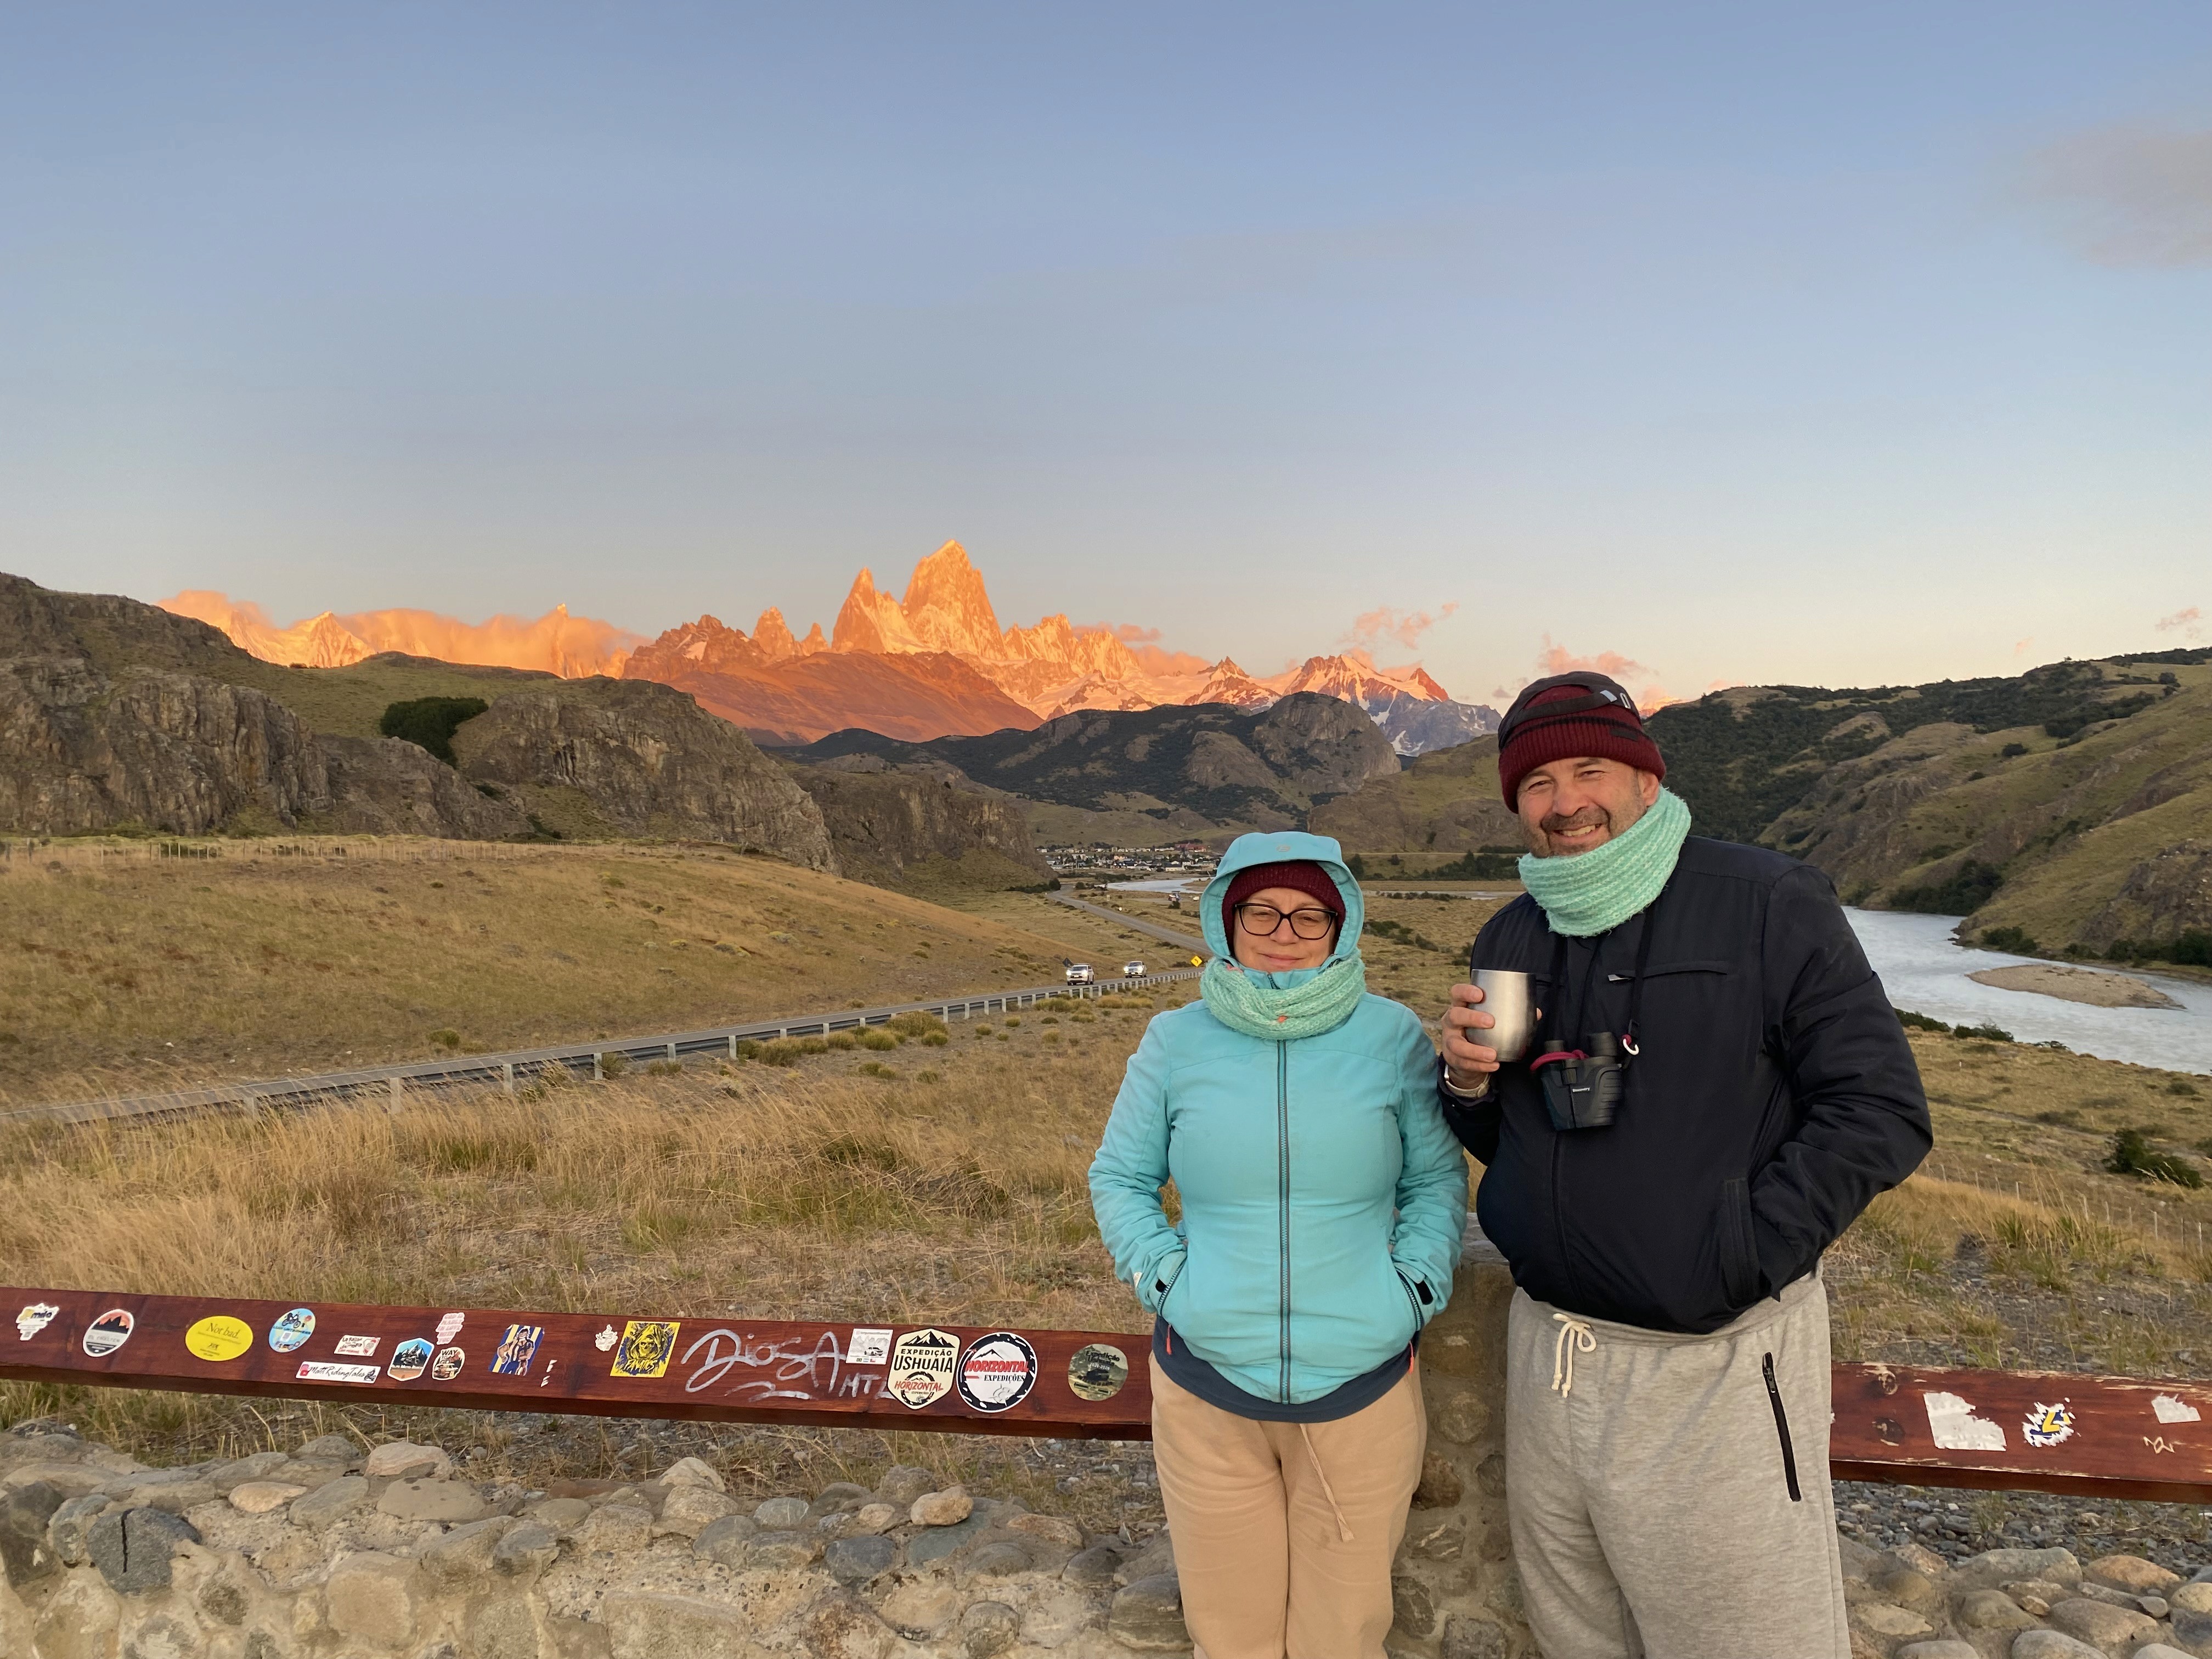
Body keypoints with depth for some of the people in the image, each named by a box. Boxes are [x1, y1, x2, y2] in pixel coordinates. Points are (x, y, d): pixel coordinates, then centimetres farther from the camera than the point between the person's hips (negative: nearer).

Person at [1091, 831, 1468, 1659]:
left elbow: (1438, 1177, 8)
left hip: (1365, 1387, 0)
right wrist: (1162, 1275, -4)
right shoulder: (1175, 1041, -1)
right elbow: (1120, 1177, 9)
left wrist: (1416, 1285, -4)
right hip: (1205, 1389, 0)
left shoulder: (1392, 1036, -3)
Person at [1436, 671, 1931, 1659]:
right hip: (1549, 1348, 5)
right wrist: (1468, 1081, -6)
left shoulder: (1766, 903, -9)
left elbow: (1880, 1111, -11)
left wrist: (1739, 1260, -17)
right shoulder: (1511, 939, 8)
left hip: (1717, 1366, -5)